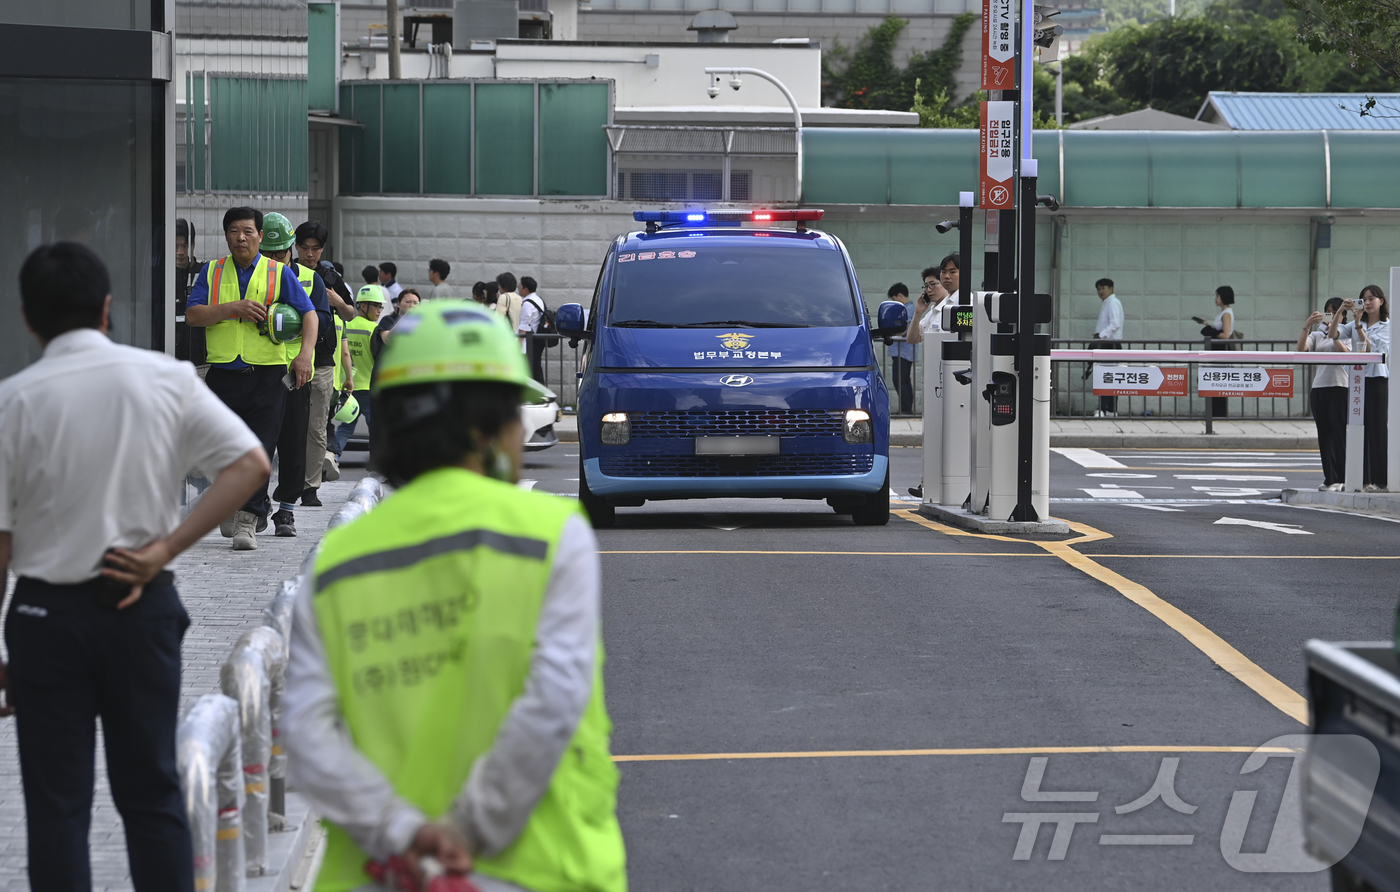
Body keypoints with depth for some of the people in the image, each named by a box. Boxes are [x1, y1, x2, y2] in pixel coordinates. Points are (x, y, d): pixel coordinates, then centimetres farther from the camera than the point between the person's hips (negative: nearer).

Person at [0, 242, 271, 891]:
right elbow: (250, 466, -7)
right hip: (143, 606, 2)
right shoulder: (166, 378, -2)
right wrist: (164, 549, -7)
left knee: (57, 807, 5)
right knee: (152, 794, 13)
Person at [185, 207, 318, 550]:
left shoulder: (279, 273, 6)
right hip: (222, 373, 2)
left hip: (266, 376, -2)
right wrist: (233, 308, -13)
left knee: (259, 448, -11)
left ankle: (247, 520, -14)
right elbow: (192, 315, 0)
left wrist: (305, 353, -13)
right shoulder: (212, 271, 10)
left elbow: (308, 314, 3)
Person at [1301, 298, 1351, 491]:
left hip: (1340, 387, -5)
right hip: (1319, 387, 5)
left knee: (1338, 433, -7)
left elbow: (1345, 352, -14)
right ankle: (1329, 478, 8)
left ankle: (1339, 479, -5)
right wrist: (1306, 327, -16)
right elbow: (1301, 348, -4)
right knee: (1324, 434, 4)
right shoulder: (1317, 335, 14)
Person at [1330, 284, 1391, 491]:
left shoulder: (1388, 326, 1)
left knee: (1377, 428, -6)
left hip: (1378, 379, -5)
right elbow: (1333, 334, 1)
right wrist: (1339, 312, -9)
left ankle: (1379, 480, -4)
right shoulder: (1356, 324, 14)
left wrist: (1359, 325, -15)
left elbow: (1371, 348, -11)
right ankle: (1363, 479, 6)